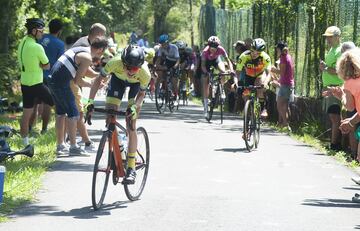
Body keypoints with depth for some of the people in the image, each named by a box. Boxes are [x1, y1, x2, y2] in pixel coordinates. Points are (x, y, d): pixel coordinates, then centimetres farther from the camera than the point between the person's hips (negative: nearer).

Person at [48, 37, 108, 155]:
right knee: (73, 114, -3)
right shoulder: (87, 58, -13)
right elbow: (77, 80, -11)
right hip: (61, 83, -10)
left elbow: (86, 72, 28)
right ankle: (73, 147, -3)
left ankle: (60, 145, 23)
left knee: (60, 113, 17)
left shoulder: (81, 50, 16)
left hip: (53, 80, 10)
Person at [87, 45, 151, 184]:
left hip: (136, 84, -2)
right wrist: (90, 101, -34)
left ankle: (131, 168, -12)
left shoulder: (145, 74, -38)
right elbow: (98, 79, -24)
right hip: (118, 79, 2)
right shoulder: (115, 63, -39)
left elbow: (141, 93, -19)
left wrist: (134, 106, -38)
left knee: (131, 126, -13)